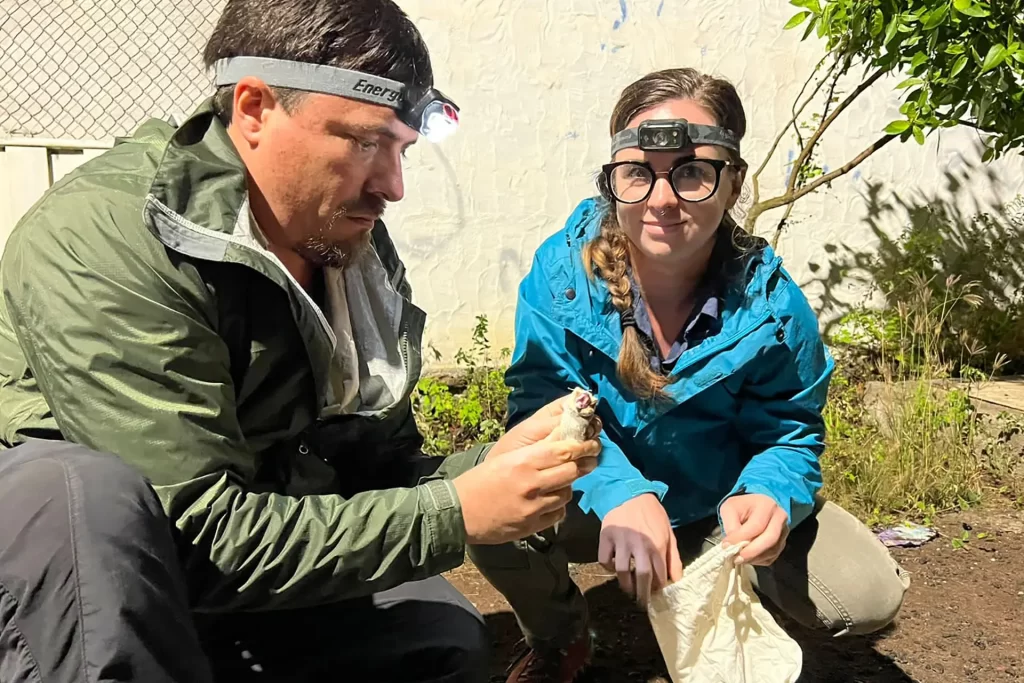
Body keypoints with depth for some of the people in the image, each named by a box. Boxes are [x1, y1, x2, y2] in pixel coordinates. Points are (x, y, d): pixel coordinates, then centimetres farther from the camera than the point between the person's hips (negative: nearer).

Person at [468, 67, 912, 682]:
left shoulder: (772, 303, -18)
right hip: (594, 503, 0)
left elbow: (790, 433, -9)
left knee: (869, 595, -17)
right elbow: (546, 404, -22)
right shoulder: (563, 268, -20)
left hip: (715, 508, 1)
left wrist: (770, 496, -34)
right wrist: (621, 493, -41)